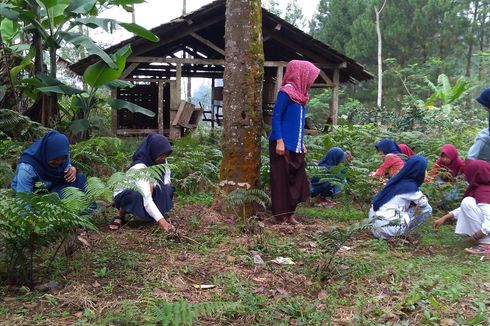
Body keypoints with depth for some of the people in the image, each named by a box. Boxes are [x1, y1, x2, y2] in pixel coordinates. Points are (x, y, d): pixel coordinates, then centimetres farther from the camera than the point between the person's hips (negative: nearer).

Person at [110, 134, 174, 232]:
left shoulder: (162, 162, -14)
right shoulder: (139, 168, -34)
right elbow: (146, 199, -42)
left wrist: (154, 184, -29)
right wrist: (161, 220, -51)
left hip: (145, 192, 6)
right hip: (123, 195, -6)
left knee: (167, 189, -20)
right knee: (136, 195, -39)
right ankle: (120, 217, -13)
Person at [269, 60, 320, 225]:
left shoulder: (299, 93, 14)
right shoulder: (286, 92, -11)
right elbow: (276, 117, -14)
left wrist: (302, 143, 18)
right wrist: (279, 141, -20)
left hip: (295, 145, 8)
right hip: (283, 144, -8)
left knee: (296, 179, 8)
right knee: (282, 179, -3)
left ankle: (289, 213, 17)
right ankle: (280, 215, 5)